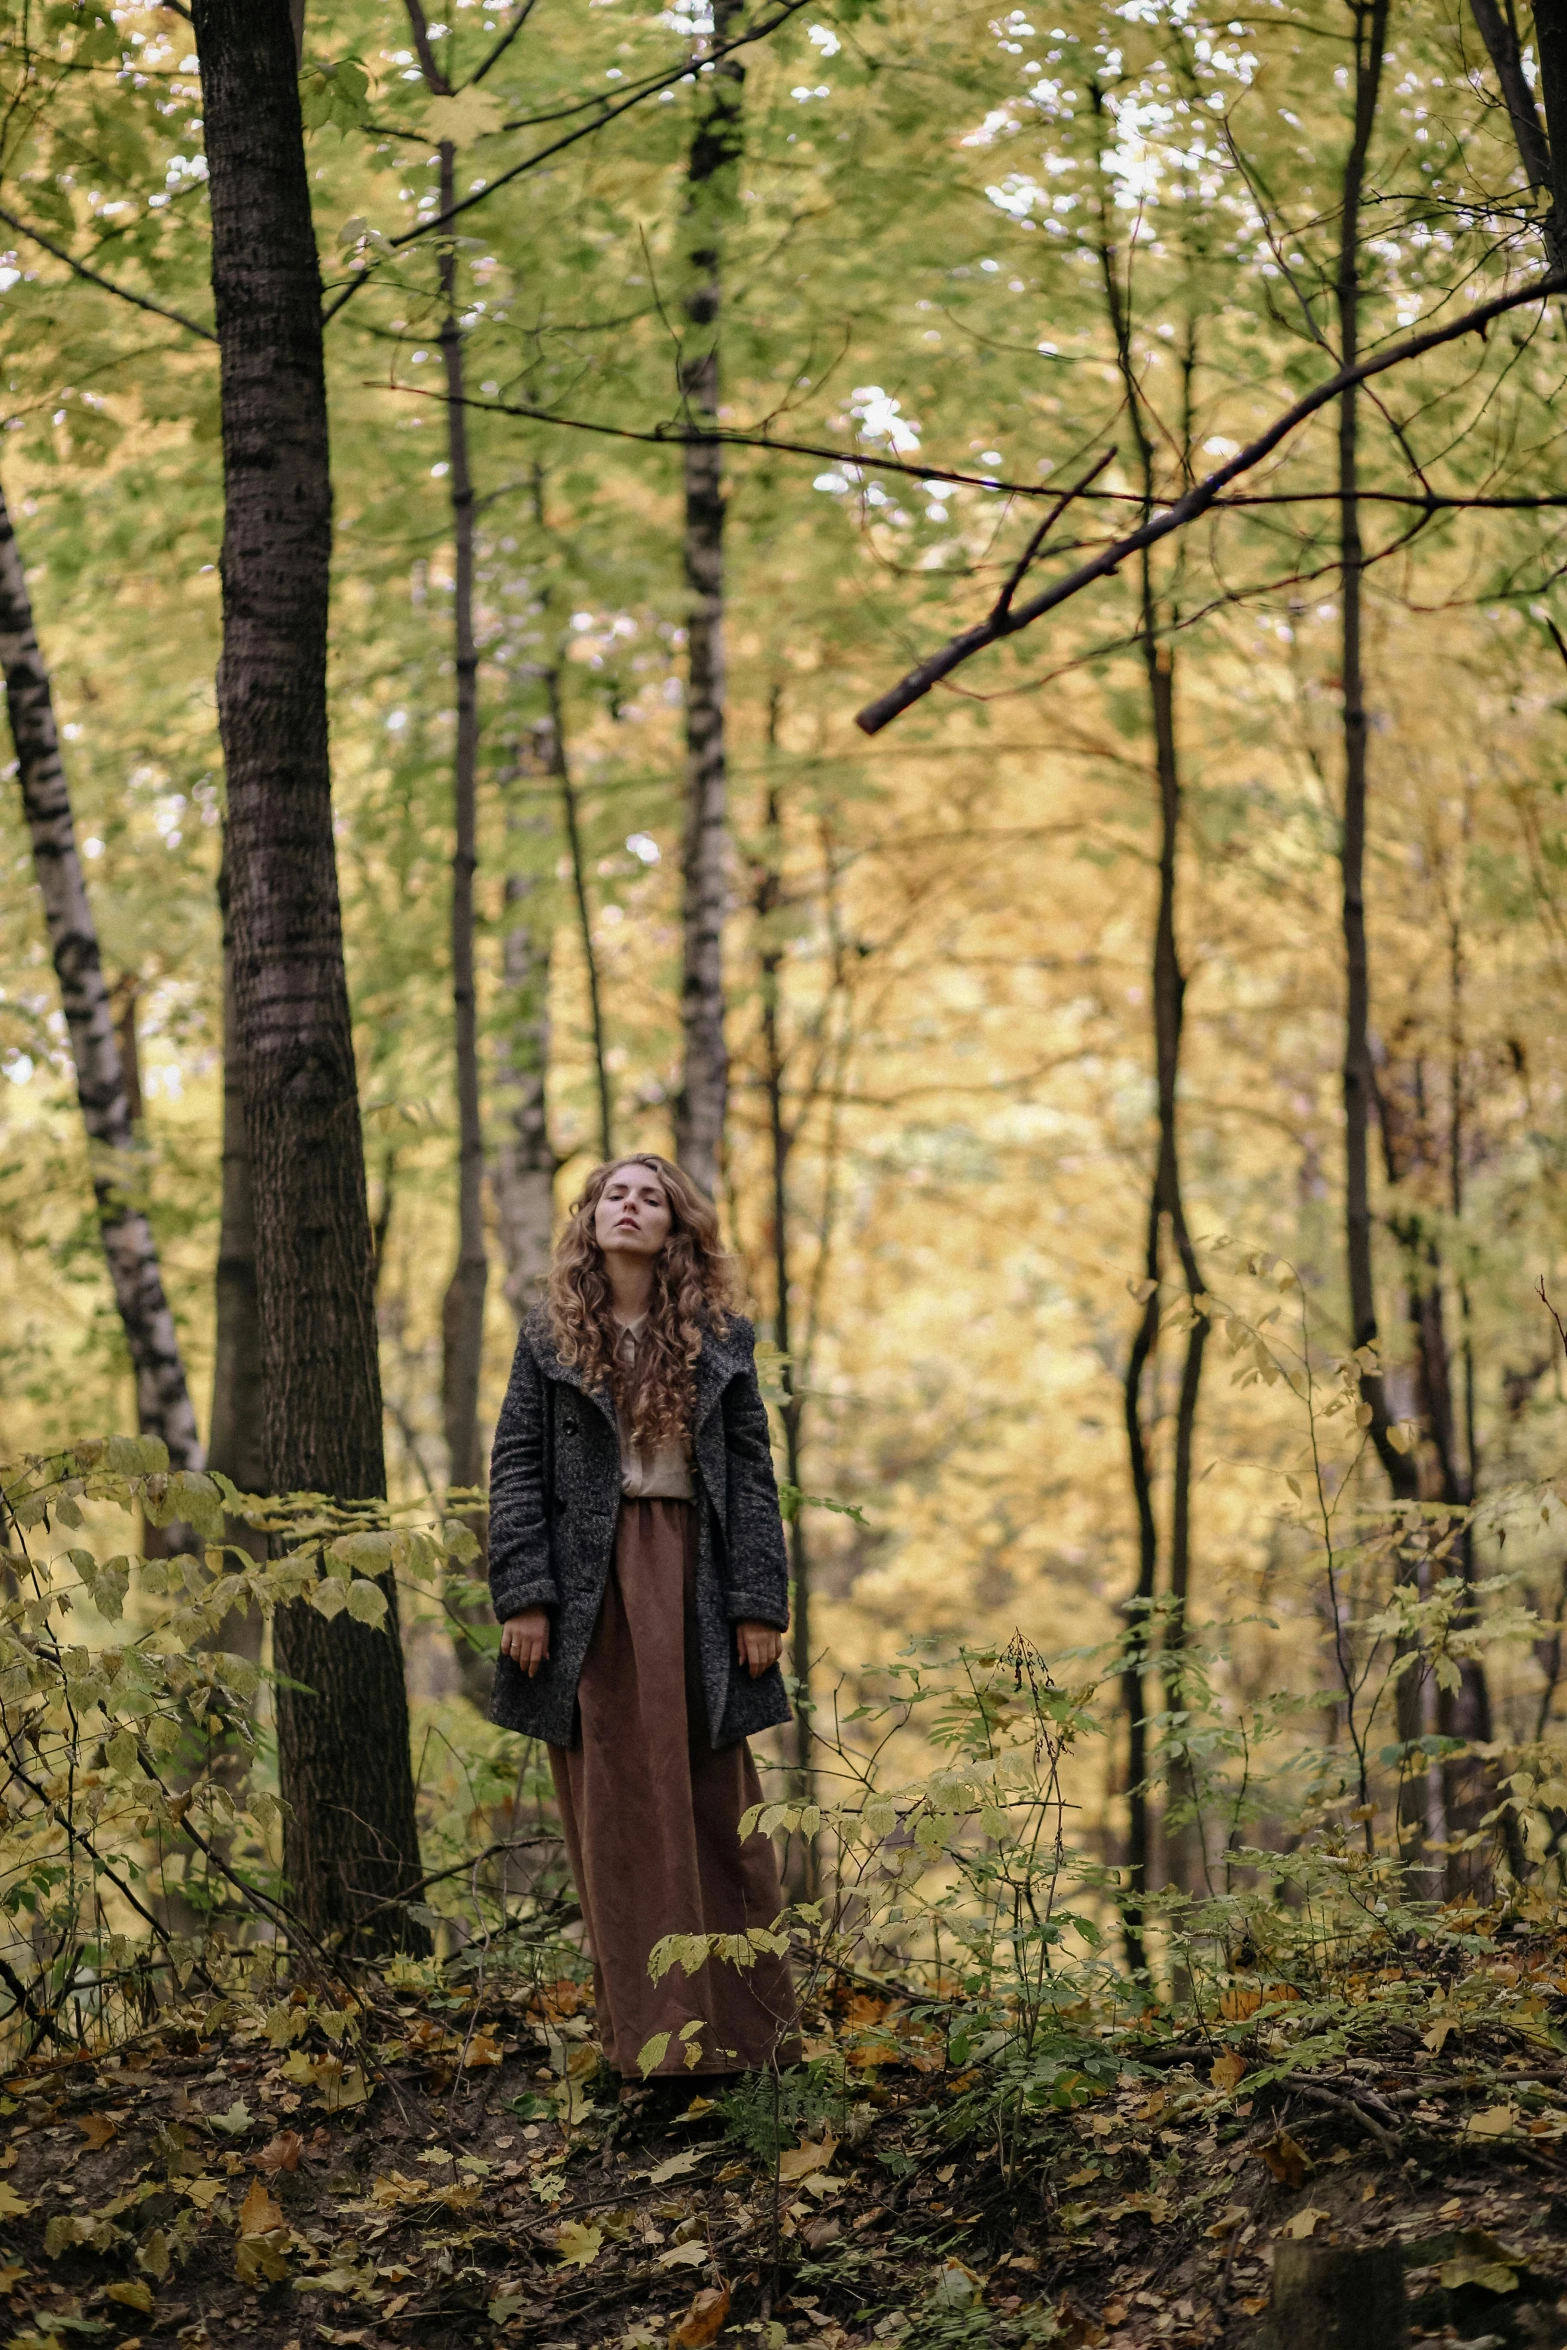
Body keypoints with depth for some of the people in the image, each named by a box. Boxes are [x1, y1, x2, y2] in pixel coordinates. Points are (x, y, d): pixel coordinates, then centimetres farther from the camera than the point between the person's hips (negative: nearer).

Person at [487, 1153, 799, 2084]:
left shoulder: (720, 1341, 7)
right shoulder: (551, 1341, 7)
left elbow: (753, 1474, 4)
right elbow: (518, 1470, 2)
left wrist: (759, 1604, -3)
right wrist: (523, 1596, -8)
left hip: (694, 1583, 0)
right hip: (592, 1585, 0)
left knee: (712, 1802, 4)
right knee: (616, 1813, 1)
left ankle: (743, 2028, 9)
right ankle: (647, 2034, 3)